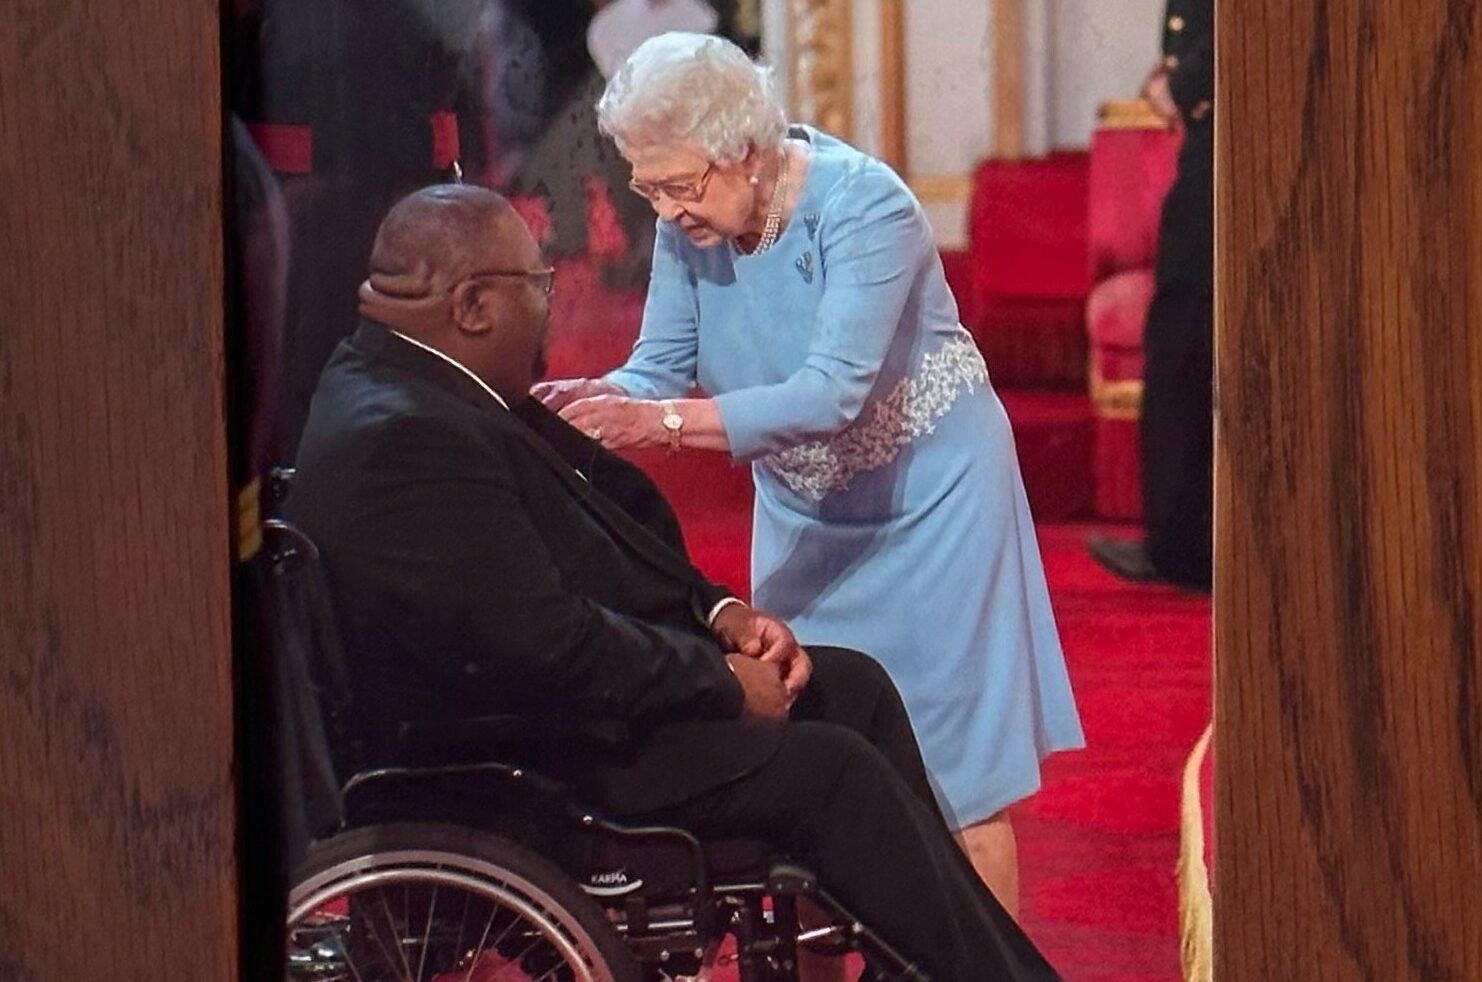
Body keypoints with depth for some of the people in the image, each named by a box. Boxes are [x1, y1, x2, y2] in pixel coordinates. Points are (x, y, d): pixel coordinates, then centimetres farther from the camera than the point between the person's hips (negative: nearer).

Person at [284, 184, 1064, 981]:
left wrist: (718, 613, 3)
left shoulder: (418, 385, 9)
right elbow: (544, 649, -29)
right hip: (521, 763, -12)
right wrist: (723, 685, -17)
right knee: (829, 766, -17)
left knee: (853, 687, 11)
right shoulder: (402, 438, -25)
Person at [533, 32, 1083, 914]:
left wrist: (664, 422, -45)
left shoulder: (863, 205, -28)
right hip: (802, 509, 6)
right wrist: (591, 402, -30)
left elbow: (833, 394, -36)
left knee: (958, 774, -2)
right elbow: (661, 369, -6)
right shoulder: (689, 225, -9)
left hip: (926, 495, -6)